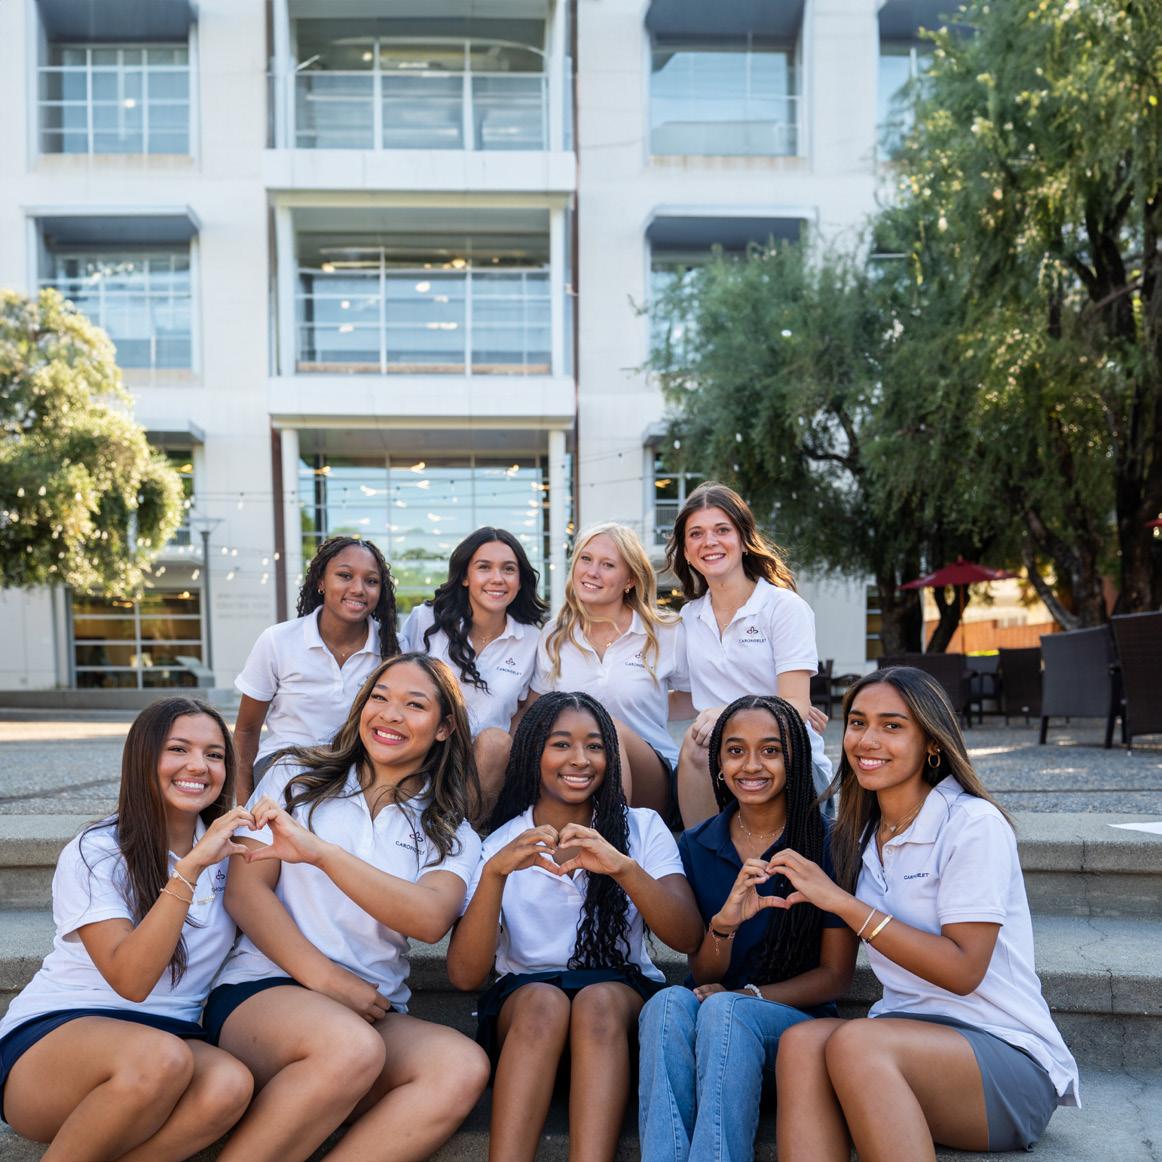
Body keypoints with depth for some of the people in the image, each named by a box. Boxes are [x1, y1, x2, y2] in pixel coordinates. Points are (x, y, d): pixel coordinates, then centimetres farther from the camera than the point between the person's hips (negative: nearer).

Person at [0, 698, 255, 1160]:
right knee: (161, 1060, -38)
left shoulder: (226, 851, 8)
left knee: (229, 1084, -32)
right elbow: (131, 980, -19)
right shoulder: (94, 854, -7)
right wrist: (189, 869, -27)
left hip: (171, 1034, 4)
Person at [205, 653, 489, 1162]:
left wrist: (322, 852, -24)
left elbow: (431, 919, -12)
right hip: (262, 987, -2)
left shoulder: (451, 835, 11)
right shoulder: (297, 777, 11)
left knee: (464, 1067, -30)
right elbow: (244, 891, 0)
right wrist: (325, 979, -13)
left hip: (374, 1014, 3)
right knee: (351, 1047, -36)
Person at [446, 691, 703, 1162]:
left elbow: (688, 939, -10)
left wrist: (624, 866, -28)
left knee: (597, 1002, -32)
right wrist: (495, 871, -24)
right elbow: (465, 975, -9)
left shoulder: (642, 828, 4)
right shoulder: (498, 843, 2)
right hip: (524, 997, 0)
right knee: (544, 1001, -33)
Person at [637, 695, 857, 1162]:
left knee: (724, 1010, -36)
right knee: (669, 1003, -33)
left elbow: (836, 974, -1)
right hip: (716, 1023, 3)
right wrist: (723, 924, -18)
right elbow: (703, 976, 5)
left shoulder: (827, 841, -4)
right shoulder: (695, 847, 6)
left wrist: (749, 996, -17)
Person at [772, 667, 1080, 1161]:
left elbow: (963, 971, -15)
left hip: (1007, 1057, -5)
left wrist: (842, 901, -16)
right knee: (800, 1041, -28)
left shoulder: (973, 824, -8)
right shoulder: (861, 837, 12)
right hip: (907, 1040, 6)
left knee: (854, 1042, -36)